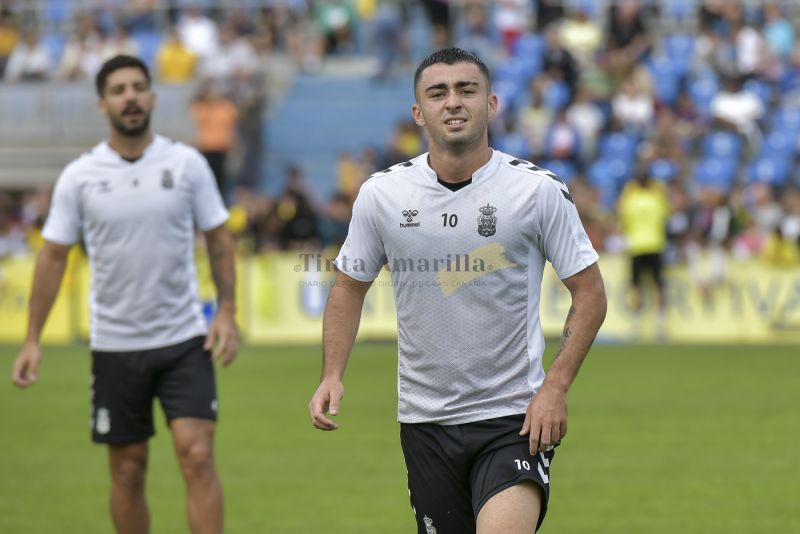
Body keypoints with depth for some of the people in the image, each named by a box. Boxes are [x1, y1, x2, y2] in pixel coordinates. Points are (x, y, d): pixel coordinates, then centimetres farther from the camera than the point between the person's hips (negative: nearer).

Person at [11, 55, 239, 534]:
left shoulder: (187, 164, -2)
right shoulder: (79, 177, -2)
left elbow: (219, 238, 5)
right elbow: (53, 256, 3)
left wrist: (227, 312, -6)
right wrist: (33, 340, 0)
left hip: (185, 339, -1)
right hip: (115, 346, 1)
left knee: (198, 456, -12)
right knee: (128, 471, 7)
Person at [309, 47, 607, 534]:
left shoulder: (540, 191, -6)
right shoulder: (381, 194, 0)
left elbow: (589, 293, -1)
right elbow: (349, 287, 12)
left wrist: (556, 387, -12)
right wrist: (332, 375, -2)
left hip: (515, 419, -3)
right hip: (425, 418, 3)